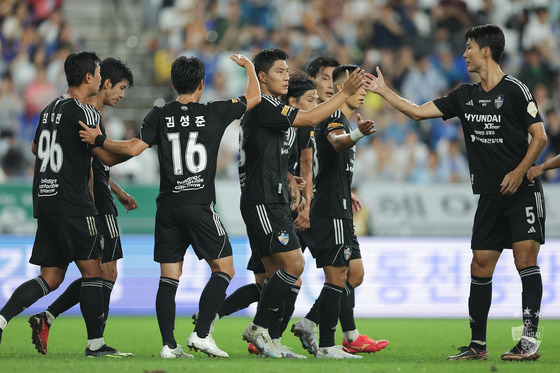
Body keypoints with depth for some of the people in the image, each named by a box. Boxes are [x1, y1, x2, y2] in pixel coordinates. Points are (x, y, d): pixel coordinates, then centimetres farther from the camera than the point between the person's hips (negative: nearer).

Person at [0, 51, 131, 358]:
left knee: (51, 278, 8)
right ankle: (95, 344, 2)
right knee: (92, 271, 1)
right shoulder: (84, 112, -11)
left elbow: (36, 148, 31)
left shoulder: (50, 109, 15)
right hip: (73, 203, -8)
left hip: (44, 200, 8)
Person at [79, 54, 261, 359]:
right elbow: (254, 97, 13)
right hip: (200, 205, -3)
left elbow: (133, 148, -6)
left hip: (168, 206, 3)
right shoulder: (214, 113, 0)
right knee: (223, 269, 7)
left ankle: (169, 344, -2)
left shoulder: (160, 116, 2)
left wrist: (98, 140, 8)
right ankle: (201, 333, -5)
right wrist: (248, 66, 29)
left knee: (168, 277, 5)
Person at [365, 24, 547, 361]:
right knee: (480, 267, 4)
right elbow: (419, 112, 16)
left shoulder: (514, 90, -7)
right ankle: (477, 344, 9)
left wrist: (520, 172, -17)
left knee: (525, 258, -14)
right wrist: (384, 91, 14)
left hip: (522, 191, -7)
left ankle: (530, 340, -14)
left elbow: (539, 136, -8)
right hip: (490, 195, 7)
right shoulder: (466, 96, 13)